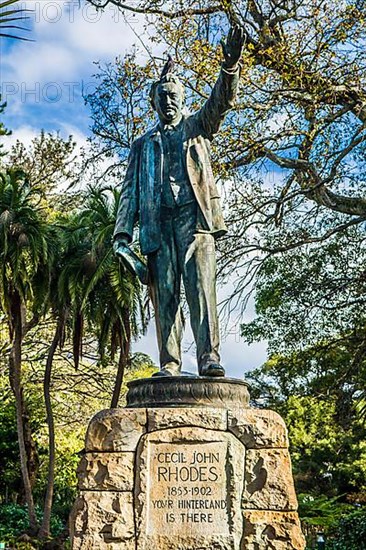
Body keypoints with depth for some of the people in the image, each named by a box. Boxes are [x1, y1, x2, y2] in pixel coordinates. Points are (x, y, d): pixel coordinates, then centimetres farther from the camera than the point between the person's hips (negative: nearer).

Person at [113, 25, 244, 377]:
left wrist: (230, 66, -16)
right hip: (157, 223, 2)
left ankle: (208, 357, -21)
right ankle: (169, 365, -6)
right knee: (164, 295, -5)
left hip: (194, 216, -2)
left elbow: (221, 102, 4)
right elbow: (130, 190, 17)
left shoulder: (196, 127, 23)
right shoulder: (142, 144, 26)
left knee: (201, 286, -15)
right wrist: (122, 233, 3)